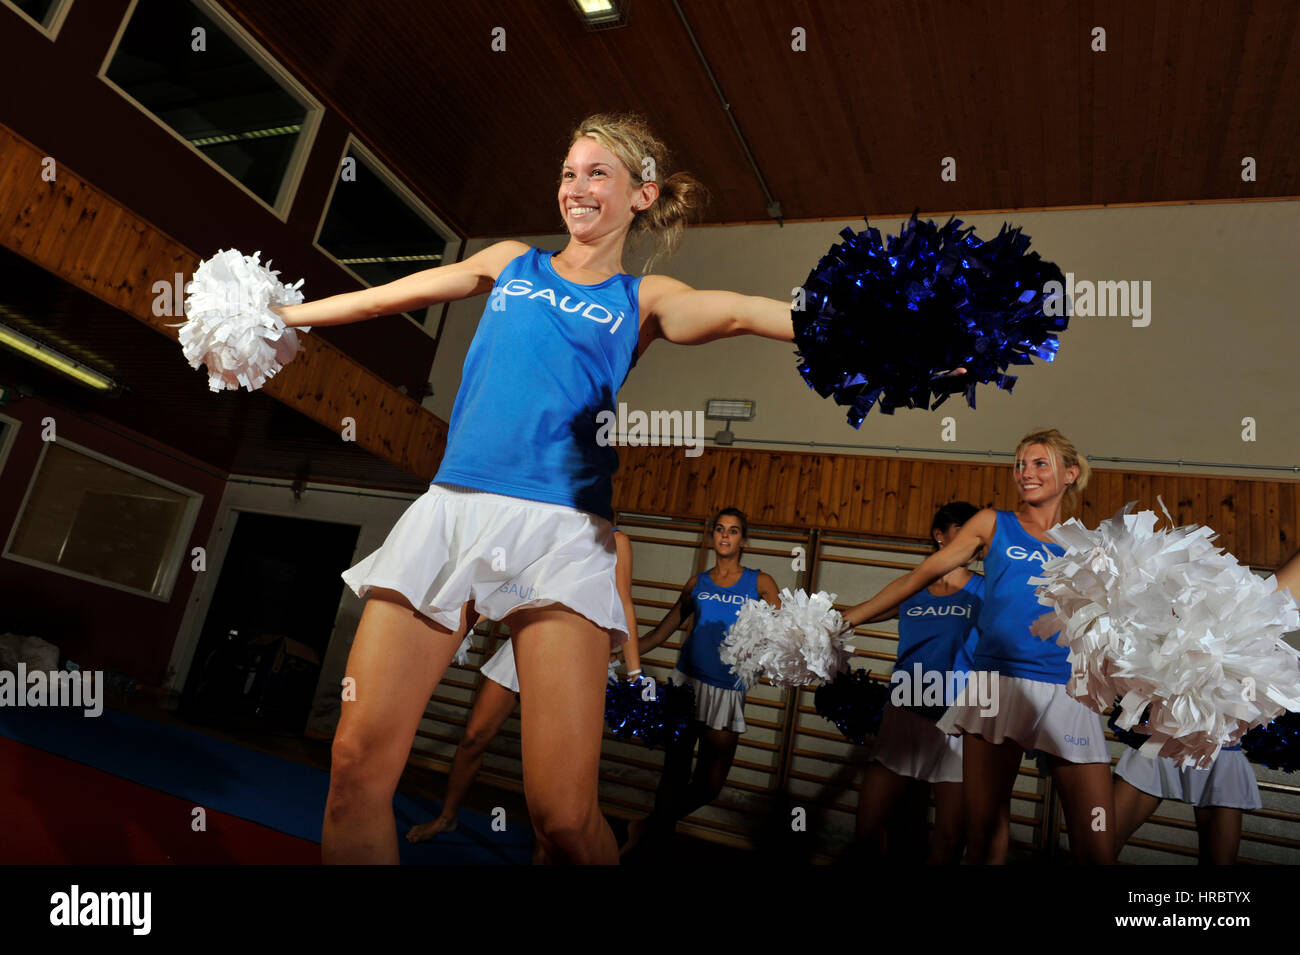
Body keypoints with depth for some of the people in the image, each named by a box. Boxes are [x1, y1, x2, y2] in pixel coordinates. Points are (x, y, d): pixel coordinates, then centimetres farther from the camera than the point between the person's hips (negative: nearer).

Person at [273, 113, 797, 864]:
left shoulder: (645, 300, 14)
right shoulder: (511, 264, 21)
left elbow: (742, 312, -3)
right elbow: (392, 296, 28)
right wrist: (283, 316, 34)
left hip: (560, 528, -2)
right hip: (451, 509, 3)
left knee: (565, 815, -10)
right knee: (358, 766, -2)